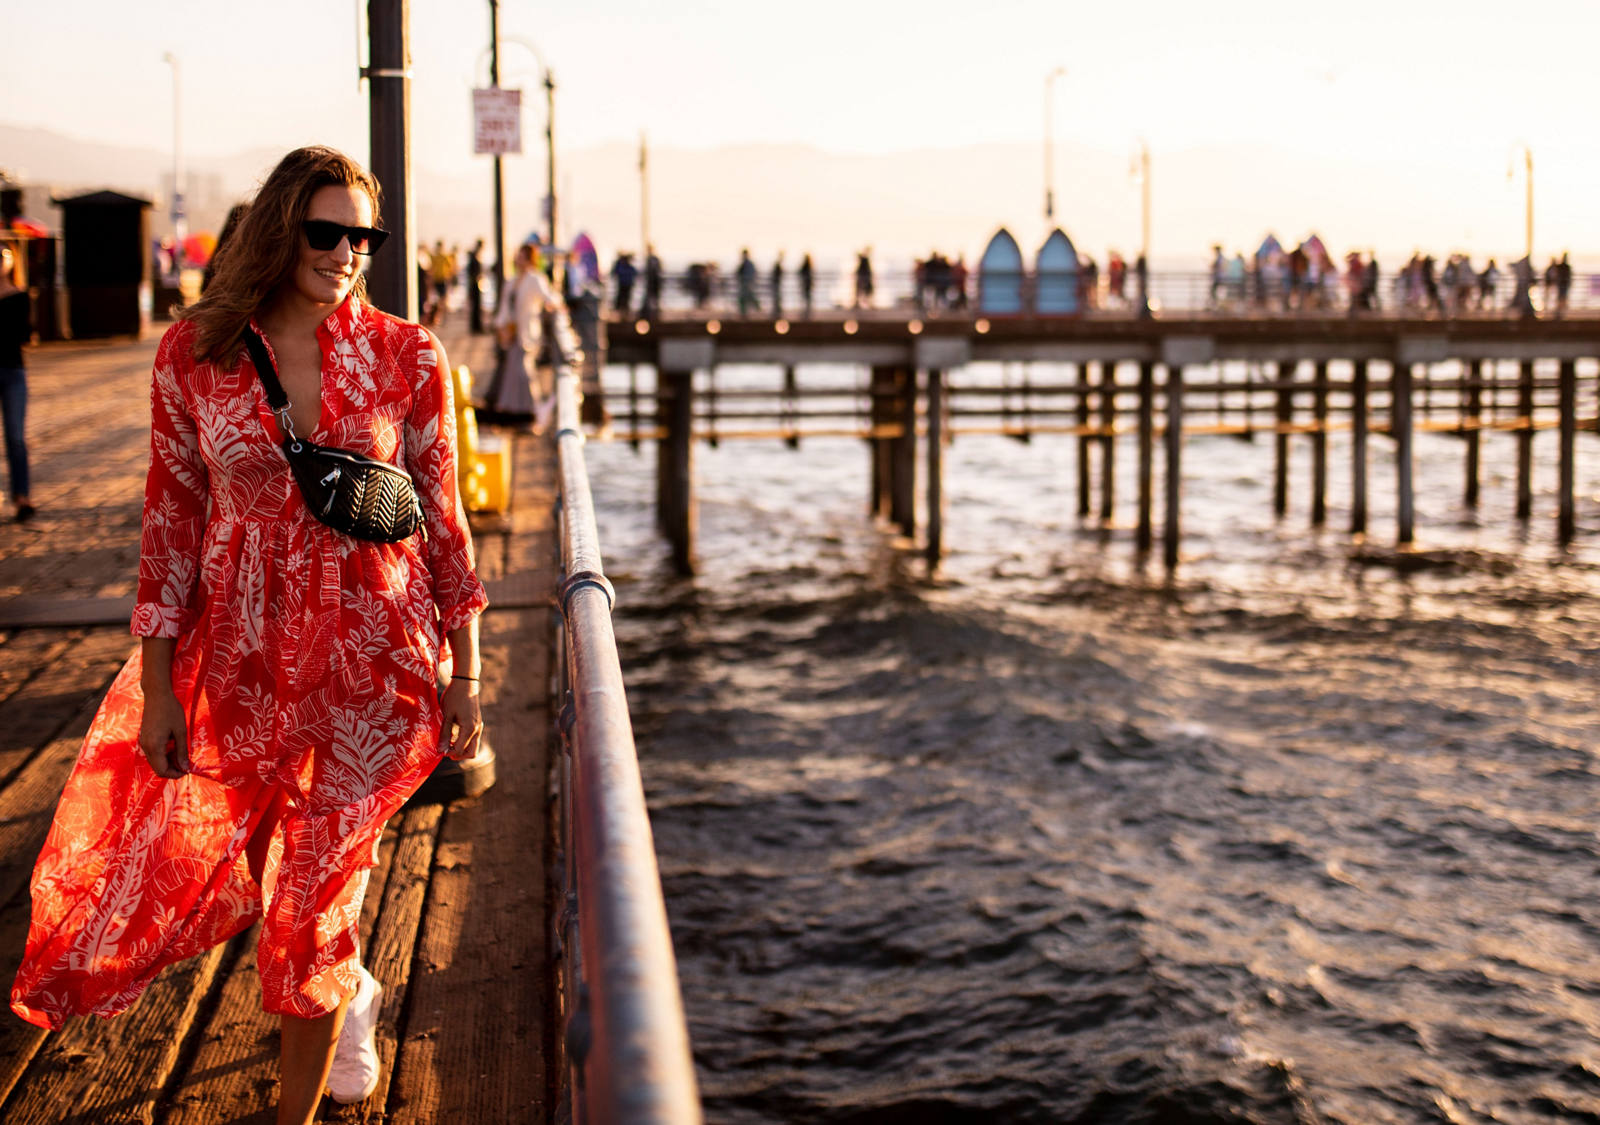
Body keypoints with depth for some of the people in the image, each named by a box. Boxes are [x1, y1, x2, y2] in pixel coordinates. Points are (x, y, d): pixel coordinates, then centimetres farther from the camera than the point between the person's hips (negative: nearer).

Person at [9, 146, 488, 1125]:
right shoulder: (194, 356, -2)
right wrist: (157, 687, -1)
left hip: (373, 656, -2)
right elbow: (171, 526, 1)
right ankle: (349, 991, 46)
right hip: (242, 658, 2)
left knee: (316, 893, 3)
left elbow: (443, 519, 1)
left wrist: (465, 675, 1)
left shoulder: (407, 356, -5)